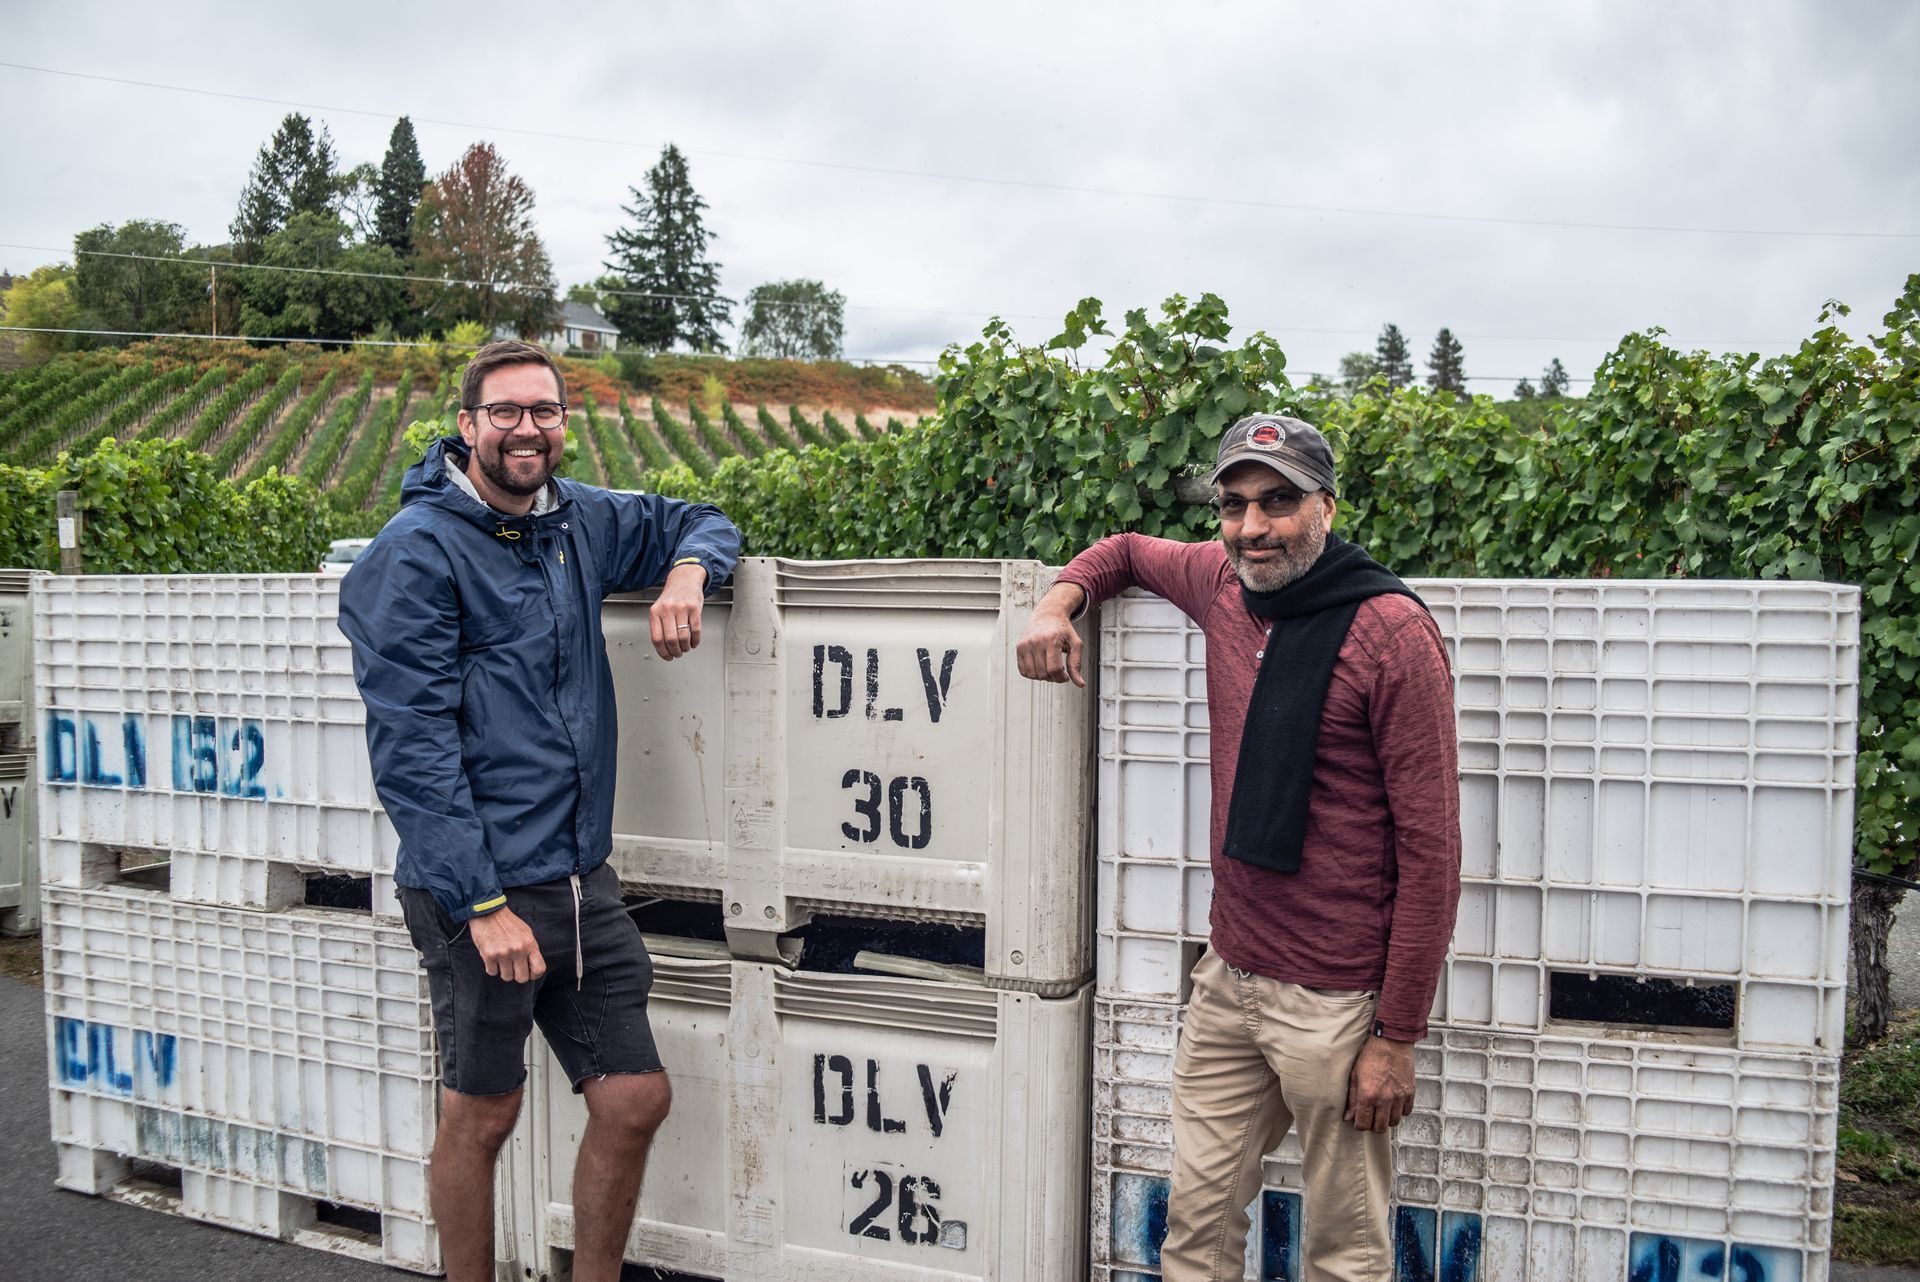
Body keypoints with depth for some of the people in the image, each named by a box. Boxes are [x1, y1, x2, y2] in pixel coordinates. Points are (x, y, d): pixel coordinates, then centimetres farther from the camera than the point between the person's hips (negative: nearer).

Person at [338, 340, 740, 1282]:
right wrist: (482, 903, -18)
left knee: (635, 1099, 9)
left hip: (582, 879, 6)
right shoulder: (417, 550, -9)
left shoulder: (580, 522, 8)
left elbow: (701, 523, 26)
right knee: (480, 1118, 9)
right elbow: (410, 745, -14)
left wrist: (686, 572, 1)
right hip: (477, 889, -6)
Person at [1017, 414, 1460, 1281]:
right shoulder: (1222, 584, 4)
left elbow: (1430, 847, -14)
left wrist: (1397, 1037, -14)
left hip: (1333, 1004, -6)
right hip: (1227, 980, 6)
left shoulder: (1392, 632, -14)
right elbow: (1128, 552, 28)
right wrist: (1059, 602, 5)